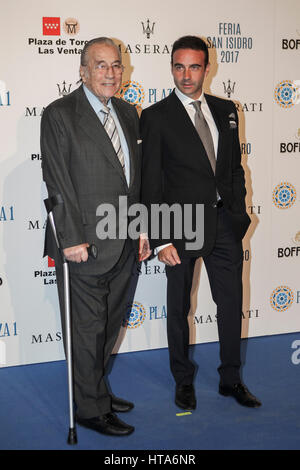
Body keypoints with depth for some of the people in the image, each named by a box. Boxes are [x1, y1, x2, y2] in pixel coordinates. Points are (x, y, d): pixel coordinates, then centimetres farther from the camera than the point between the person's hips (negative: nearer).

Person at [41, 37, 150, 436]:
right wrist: (71, 239, -17)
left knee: (110, 324, 18)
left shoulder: (128, 113, 12)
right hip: (86, 245, -7)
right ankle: (91, 407, 20)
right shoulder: (60, 115, -8)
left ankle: (96, 388, 36)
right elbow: (57, 182, -13)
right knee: (87, 329, 5)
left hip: (125, 244, 7)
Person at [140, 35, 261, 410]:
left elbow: (236, 166, 14)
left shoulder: (225, 110, 8)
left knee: (232, 303, 11)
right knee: (179, 308, 11)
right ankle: (183, 380, 30)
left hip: (225, 223, 4)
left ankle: (231, 379, 29)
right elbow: (150, 183, -8)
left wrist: (238, 213, 6)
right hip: (182, 225, -4)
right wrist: (160, 239, -13)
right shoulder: (157, 116, -6)